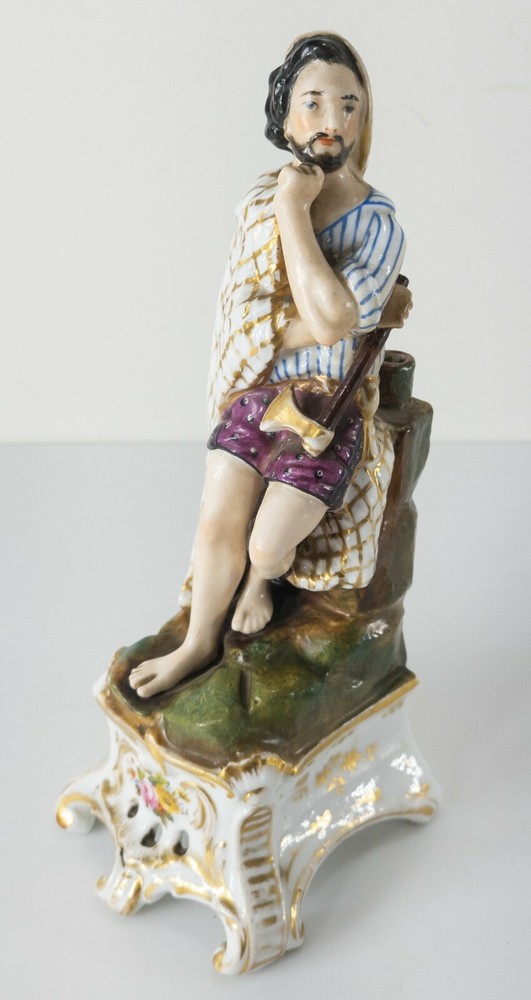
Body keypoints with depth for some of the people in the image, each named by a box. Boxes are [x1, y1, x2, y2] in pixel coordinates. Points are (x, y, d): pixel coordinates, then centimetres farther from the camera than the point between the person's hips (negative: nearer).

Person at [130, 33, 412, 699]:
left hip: (331, 404, -3)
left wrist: (294, 209, -22)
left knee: (268, 545, -13)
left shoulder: (379, 223, -11)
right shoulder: (261, 199, 0)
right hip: (257, 393, 3)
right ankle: (200, 643, 18)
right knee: (216, 525, -7)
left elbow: (330, 321, -27)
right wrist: (365, 315, -18)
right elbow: (246, 317, -8)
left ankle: (261, 580, 25)